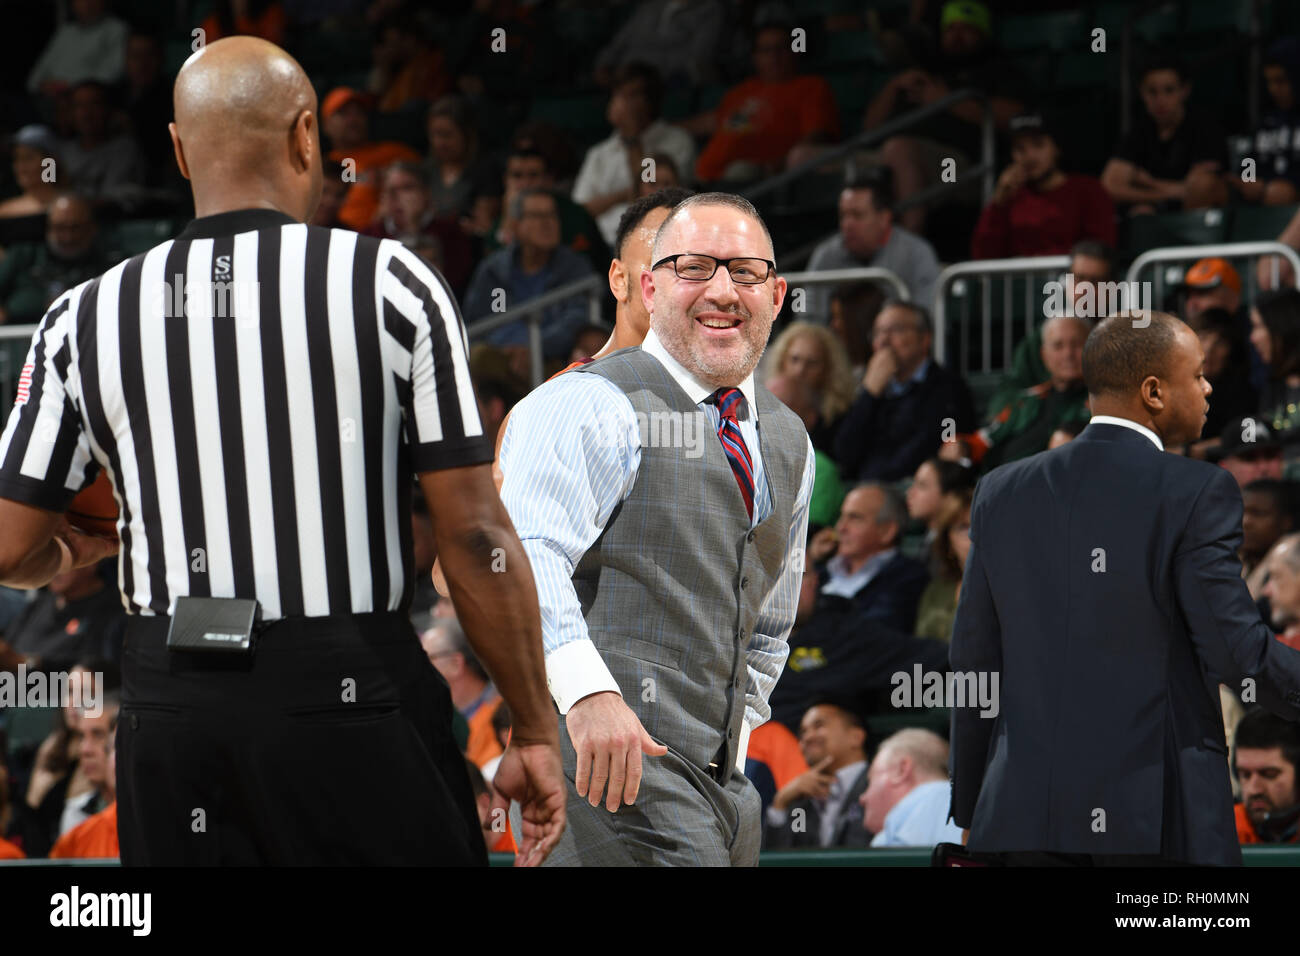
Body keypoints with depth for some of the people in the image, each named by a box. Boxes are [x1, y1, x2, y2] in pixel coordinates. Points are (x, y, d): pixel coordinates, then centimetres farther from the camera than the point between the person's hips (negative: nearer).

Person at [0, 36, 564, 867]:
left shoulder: (89, 318, 4)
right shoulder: (392, 285, -3)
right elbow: (475, 534, -5)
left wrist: (75, 555, 30)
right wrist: (535, 731, 2)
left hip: (172, 705, 3)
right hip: (355, 695, -2)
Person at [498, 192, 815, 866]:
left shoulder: (788, 443, 19)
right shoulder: (591, 406, -6)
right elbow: (524, 557, -23)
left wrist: (731, 746, 18)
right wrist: (587, 692, -36)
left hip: (717, 784, 8)